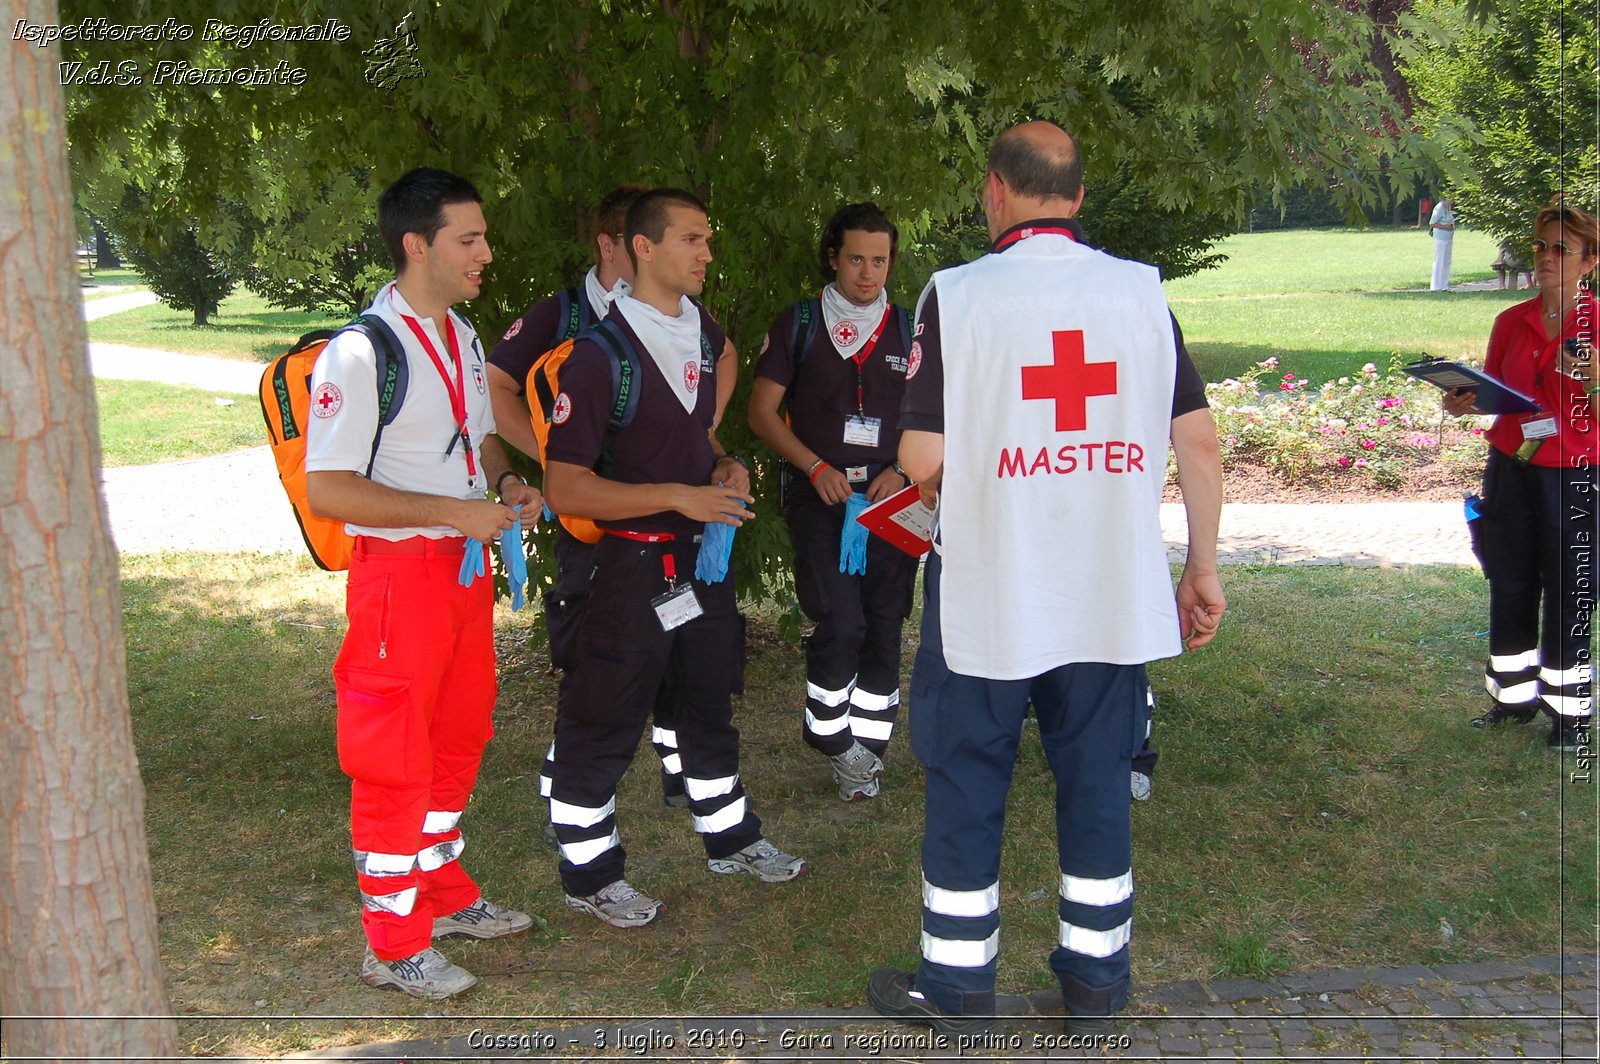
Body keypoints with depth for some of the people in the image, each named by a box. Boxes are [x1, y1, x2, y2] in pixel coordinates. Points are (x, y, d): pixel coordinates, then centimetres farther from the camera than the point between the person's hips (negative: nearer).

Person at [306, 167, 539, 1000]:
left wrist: (504, 482, 2)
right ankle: (394, 945, 16)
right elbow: (327, 491, -19)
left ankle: (445, 894, 37)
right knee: (395, 759, 2)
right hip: (400, 572, -8)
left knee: (458, 739, 19)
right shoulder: (359, 353, -18)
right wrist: (454, 512, -21)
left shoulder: (464, 338, 9)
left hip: (465, 565, 8)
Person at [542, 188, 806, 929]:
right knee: (603, 726, 3)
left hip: (704, 553, 8)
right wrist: (677, 496, -25)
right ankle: (589, 874, 20)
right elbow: (564, 486, -21)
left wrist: (724, 465, 2)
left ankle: (729, 838, 38)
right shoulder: (601, 350, -18)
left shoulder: (704, 331, 7)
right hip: (633, 566, -7)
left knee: (711, 704, 21)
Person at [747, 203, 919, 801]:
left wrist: (902, 471, -4)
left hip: (888, 498, 3)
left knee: (884, 629, 3)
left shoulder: (908, 331, 12)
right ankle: (830, 736, 6)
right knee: (840, 623, -16)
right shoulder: (798, 324, 6)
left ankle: (866, 751, 16)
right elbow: (762, 413, 4)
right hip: (819, 496, -3)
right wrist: (816, 467, -8)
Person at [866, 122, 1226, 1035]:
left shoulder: (957, 294, -10)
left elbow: (922, 462, -13)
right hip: (1115, 599, 3)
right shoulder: (1143, 290, -1)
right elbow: (1200, 440, 0)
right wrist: (1204, 567, 8)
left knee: (966, 787, 12)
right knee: (1099, 784, 16)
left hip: (987, 599, -3)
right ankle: (1095, 985, 27)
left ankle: (957, 989, 24)